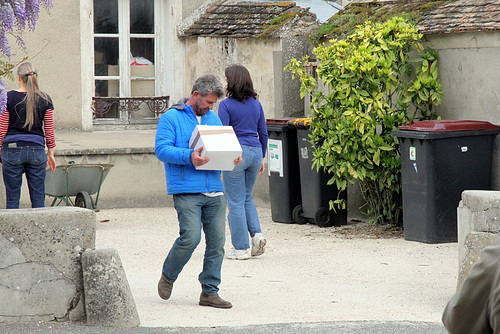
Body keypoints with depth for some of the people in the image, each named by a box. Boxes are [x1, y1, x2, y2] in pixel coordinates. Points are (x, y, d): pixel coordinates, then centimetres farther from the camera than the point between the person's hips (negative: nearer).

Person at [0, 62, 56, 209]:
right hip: (37, 149, 2)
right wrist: (51, 153, 14)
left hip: (13, 149, -2)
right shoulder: (44, 99, 1)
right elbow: (49, 130, 5)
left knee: (12, 197, 3)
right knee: (38, 197, 5)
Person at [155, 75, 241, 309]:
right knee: (190, 237, -15)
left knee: (217, 241, 1)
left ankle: (209, 292, 8)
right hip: (186, 191, -6)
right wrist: (189, 156, -24)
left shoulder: (213, 118, 20)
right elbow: (161, 149, -10)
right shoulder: (171, 118, 0)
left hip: (214, 191, 6)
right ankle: (168, 276, 11)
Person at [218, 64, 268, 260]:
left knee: (236, 201, 1)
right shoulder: (256, 104, 9)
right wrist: (262, 158, 21)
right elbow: (263, 133, 13)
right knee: (247, 197, 22)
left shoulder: (227, 105, -8)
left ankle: (240, 248, 3)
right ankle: (256, 233, 3)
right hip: (255, 151, 6)